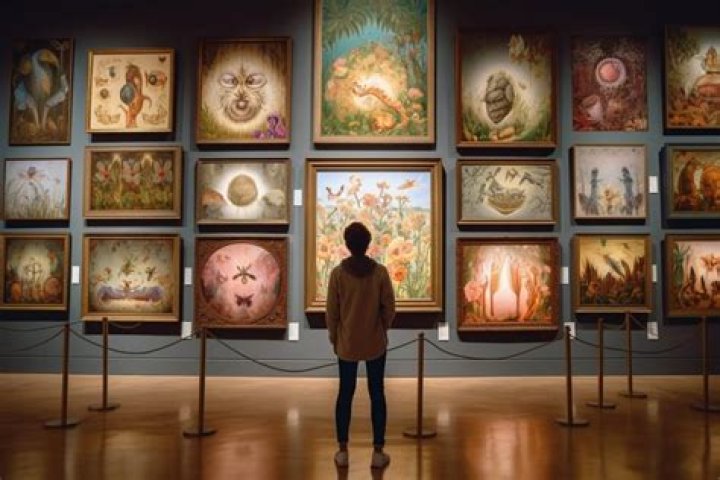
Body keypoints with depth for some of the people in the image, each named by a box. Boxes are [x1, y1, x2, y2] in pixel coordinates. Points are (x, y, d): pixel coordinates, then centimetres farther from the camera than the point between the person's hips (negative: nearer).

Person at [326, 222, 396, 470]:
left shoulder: (338, 273, -10)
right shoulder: (380, 272, -10)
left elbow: (331, 312, -6)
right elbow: (389, 308, -5)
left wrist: (334, 339, 8)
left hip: (346, 344, 0)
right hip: (375, 344, 0)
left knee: (345, 394, 12)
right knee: (377, 394, 10)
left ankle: (343, 452, 18)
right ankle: (378, 452, 15)